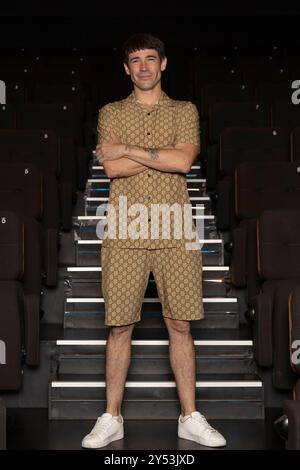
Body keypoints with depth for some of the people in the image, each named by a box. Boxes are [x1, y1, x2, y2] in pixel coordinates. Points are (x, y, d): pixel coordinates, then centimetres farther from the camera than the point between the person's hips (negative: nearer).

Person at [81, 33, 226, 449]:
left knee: (181, 326, 5)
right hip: (125, 235, 0)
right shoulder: (111, 113, 11)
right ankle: (112, 418, 16)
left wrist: (128, 149, -7)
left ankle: (190, 418, 17)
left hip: (175, 235, 0)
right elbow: (112, 168, -6)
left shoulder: (185, 111, 11)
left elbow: (184, 161, -8)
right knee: (120, 328, 4)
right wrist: (165, 155, -5)